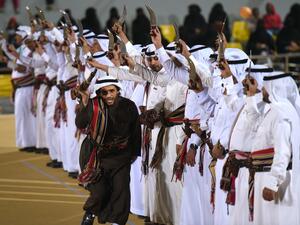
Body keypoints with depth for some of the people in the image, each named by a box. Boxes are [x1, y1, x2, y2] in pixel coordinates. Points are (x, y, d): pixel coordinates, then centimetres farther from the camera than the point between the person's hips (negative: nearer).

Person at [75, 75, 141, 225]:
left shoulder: (128, 106, -8)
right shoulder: (93, 105, -11)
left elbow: (136, 130, 5)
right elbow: (80, 124, -18)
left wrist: (135, 152, 13)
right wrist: (84, 104, -29)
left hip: (120, 156, 2)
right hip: (97, 155, -2)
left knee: (120, 189, -4)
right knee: (99, 191, -6)